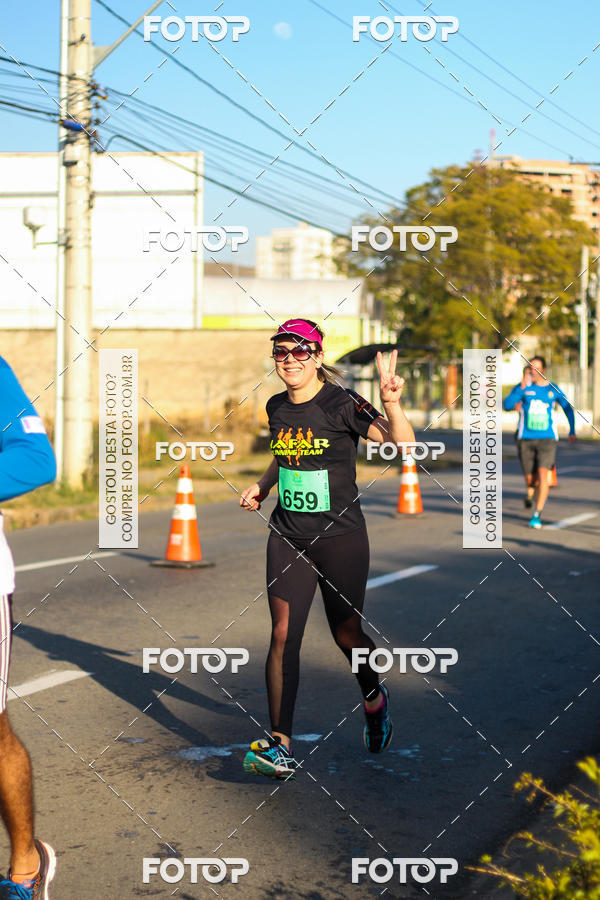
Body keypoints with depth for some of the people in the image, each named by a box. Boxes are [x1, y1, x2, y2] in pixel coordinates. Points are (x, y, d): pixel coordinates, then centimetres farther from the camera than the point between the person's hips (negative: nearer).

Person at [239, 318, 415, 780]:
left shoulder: (341, 404, -13)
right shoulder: (277, 407, 5)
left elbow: (402, 442, -24)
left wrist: (391, 404, -41)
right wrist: (262, 487, 9)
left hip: (340, 537, -4)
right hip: (287, 537, 4)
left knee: (346, 633, 8)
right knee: (283, 634, -6)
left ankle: (375, 699, 40)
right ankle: (280, 745, -4)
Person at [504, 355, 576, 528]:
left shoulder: (553, 389, 3)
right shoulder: (522, 387, 0)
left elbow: (568, 408, 19)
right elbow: (507, 405, -16)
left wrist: (572, 431, 17)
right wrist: (522, 388, -26)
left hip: (547, 438, -1)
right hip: (526, 439, 1)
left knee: (543, 475, -17)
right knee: (529, 478, 6)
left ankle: (537, 515, -13)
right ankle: (531, 491, 45)